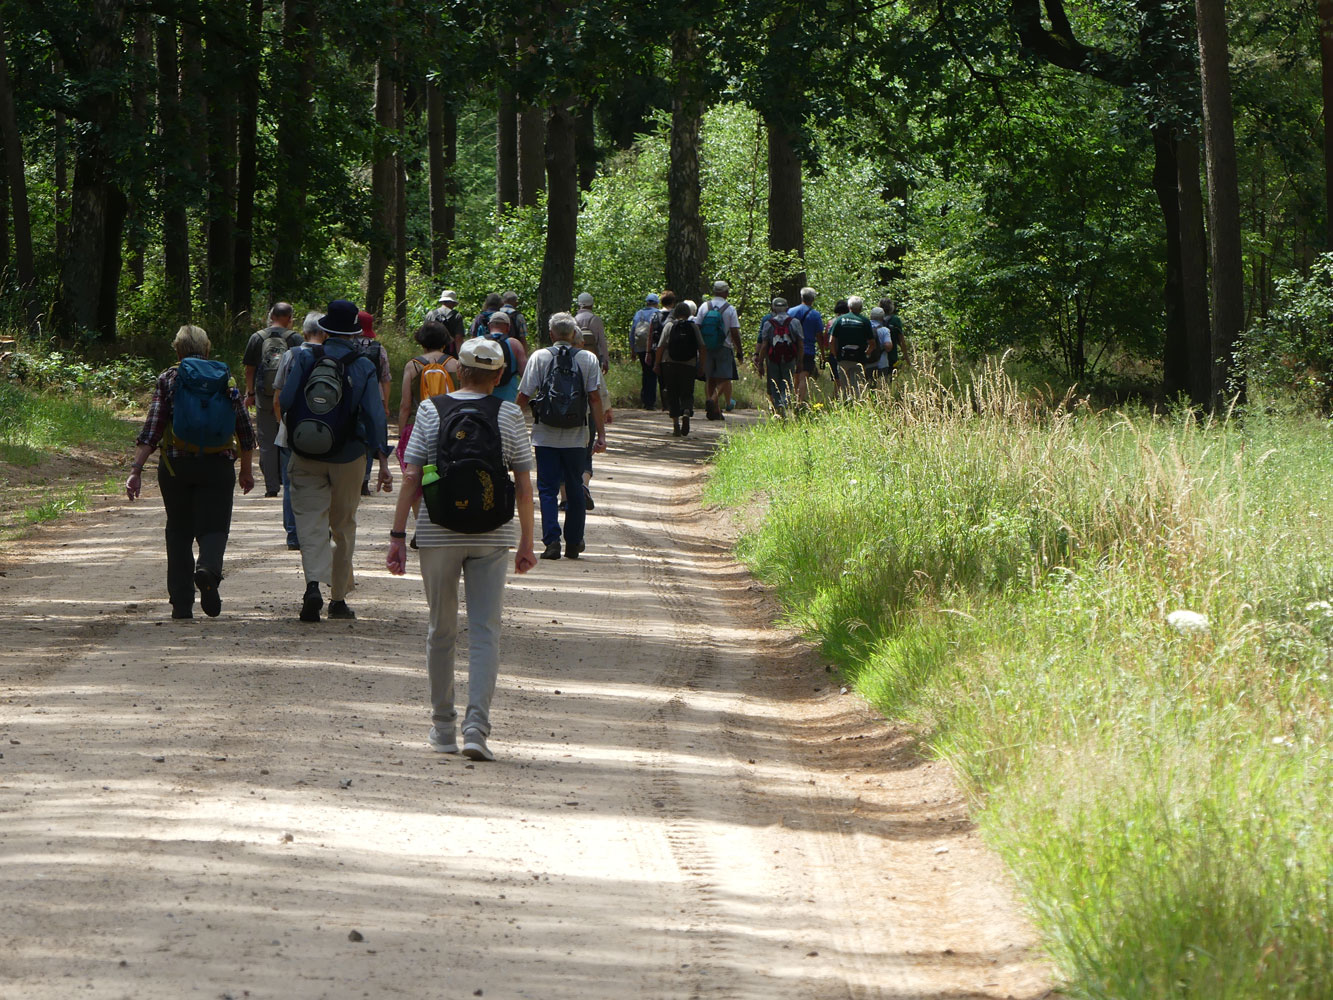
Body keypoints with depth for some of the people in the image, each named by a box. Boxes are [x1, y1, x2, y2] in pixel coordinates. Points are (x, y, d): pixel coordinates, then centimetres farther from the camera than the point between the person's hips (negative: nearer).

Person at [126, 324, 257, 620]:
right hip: (217, 465, 0)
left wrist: (136, 469, -9)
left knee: (179, 533, 11)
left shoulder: (168, 379, 1)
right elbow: (246, 431, 9)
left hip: (176, 465, 0)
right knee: (213, 527, 4)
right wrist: (247, 470, 22)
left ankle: (181, 604, 9)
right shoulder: (226, 380, 6)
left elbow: (151, 428, -7)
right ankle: (209, 568, -30)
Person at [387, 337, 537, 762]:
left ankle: (443, 729, 19)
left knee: (441, 630, 12)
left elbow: (411, 477, -4)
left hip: (438, 532, 0)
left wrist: (397, 536, -1)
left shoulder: (430, 411, 0)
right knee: (485, 632, 0)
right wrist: (526, 542, 9)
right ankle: (477, 726, -15)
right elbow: (524, 485, 1)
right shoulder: (510, 416, 1)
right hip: (492, 535, 0)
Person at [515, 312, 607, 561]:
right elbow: (595, 398, -2)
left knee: (547, 489, 2)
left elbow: (524, 396, -2)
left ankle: (551, 540, -11)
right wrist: (601, 434, -1)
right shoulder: (588, 359, 2)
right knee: (574, 489, 12)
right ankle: (573, 544, 17)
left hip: (545, 435, -1)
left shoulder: (539, 357, -1)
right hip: (575, 436, 1)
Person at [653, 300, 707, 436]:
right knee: (687, 394, 8)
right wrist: (701, 366, 8)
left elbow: (660, 347, -3)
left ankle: (676, 424, 0)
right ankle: (686, 413, -22)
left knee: (672, 395, 7)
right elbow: (702, 348, 1)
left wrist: (657, 364, 4)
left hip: (670, 364, -1)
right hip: (689, 365, 1)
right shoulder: (693, 327, 4)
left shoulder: (669, 326, 1)